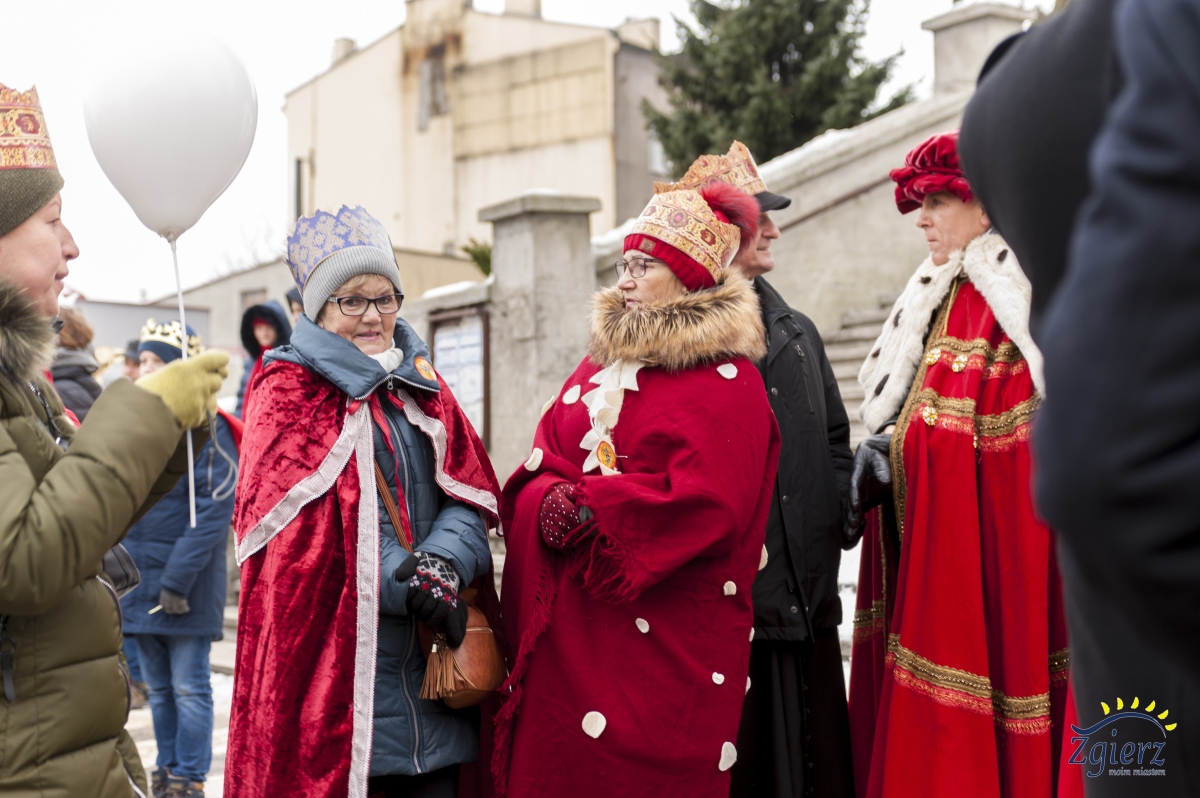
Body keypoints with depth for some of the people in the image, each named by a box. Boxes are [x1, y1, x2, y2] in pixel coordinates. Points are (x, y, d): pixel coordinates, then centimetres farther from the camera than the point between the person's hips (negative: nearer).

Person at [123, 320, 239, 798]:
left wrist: (178, 578, -19)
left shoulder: (205, 427, -10)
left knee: (189, 687, 0)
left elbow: (217, 507, -16)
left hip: (187, 583, -6)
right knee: (157, 687, 14)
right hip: (139, 577, 6)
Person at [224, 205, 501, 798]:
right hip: (335, 662, -5)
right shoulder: (289, 391, 1)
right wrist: (410, 586, -17)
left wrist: (445, 560, -14)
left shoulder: (422, 388, 17)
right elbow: (307, 526, -11)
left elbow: (472, 495, 7)